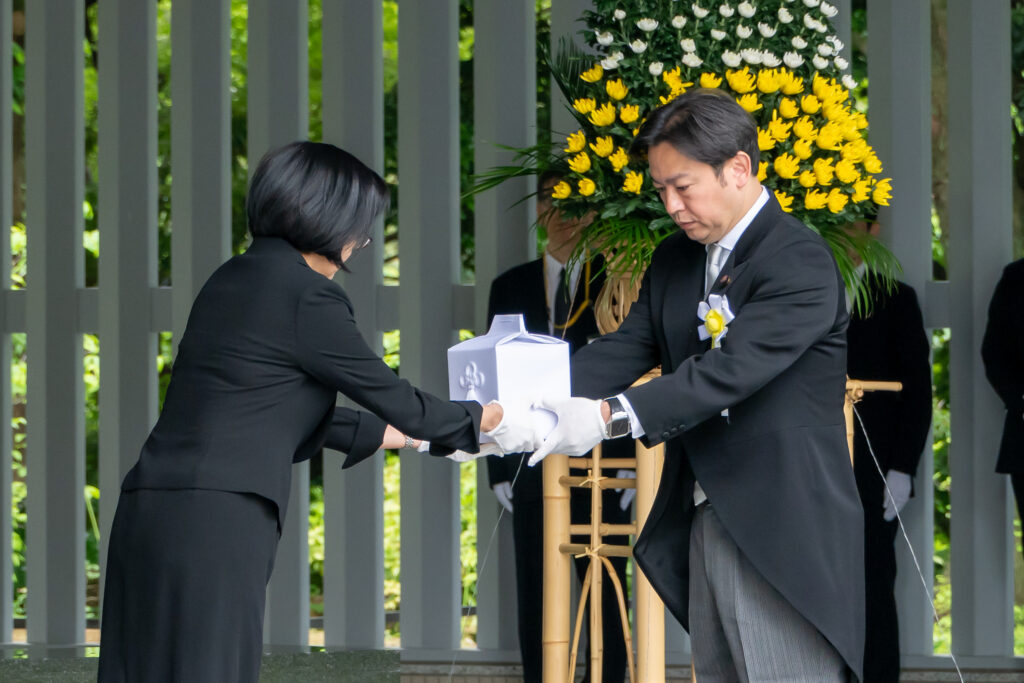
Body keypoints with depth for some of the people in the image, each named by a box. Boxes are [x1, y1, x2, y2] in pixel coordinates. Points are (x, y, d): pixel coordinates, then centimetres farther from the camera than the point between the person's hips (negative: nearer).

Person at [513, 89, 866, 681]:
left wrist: (610, 416, -33)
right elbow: (625, 349, 6)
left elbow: (729, 370, -25)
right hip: (704, 522, 9)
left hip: (782, 539, -8)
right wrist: (529, 406, -11)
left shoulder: (799, 263, -15)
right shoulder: (675, 260, 14)